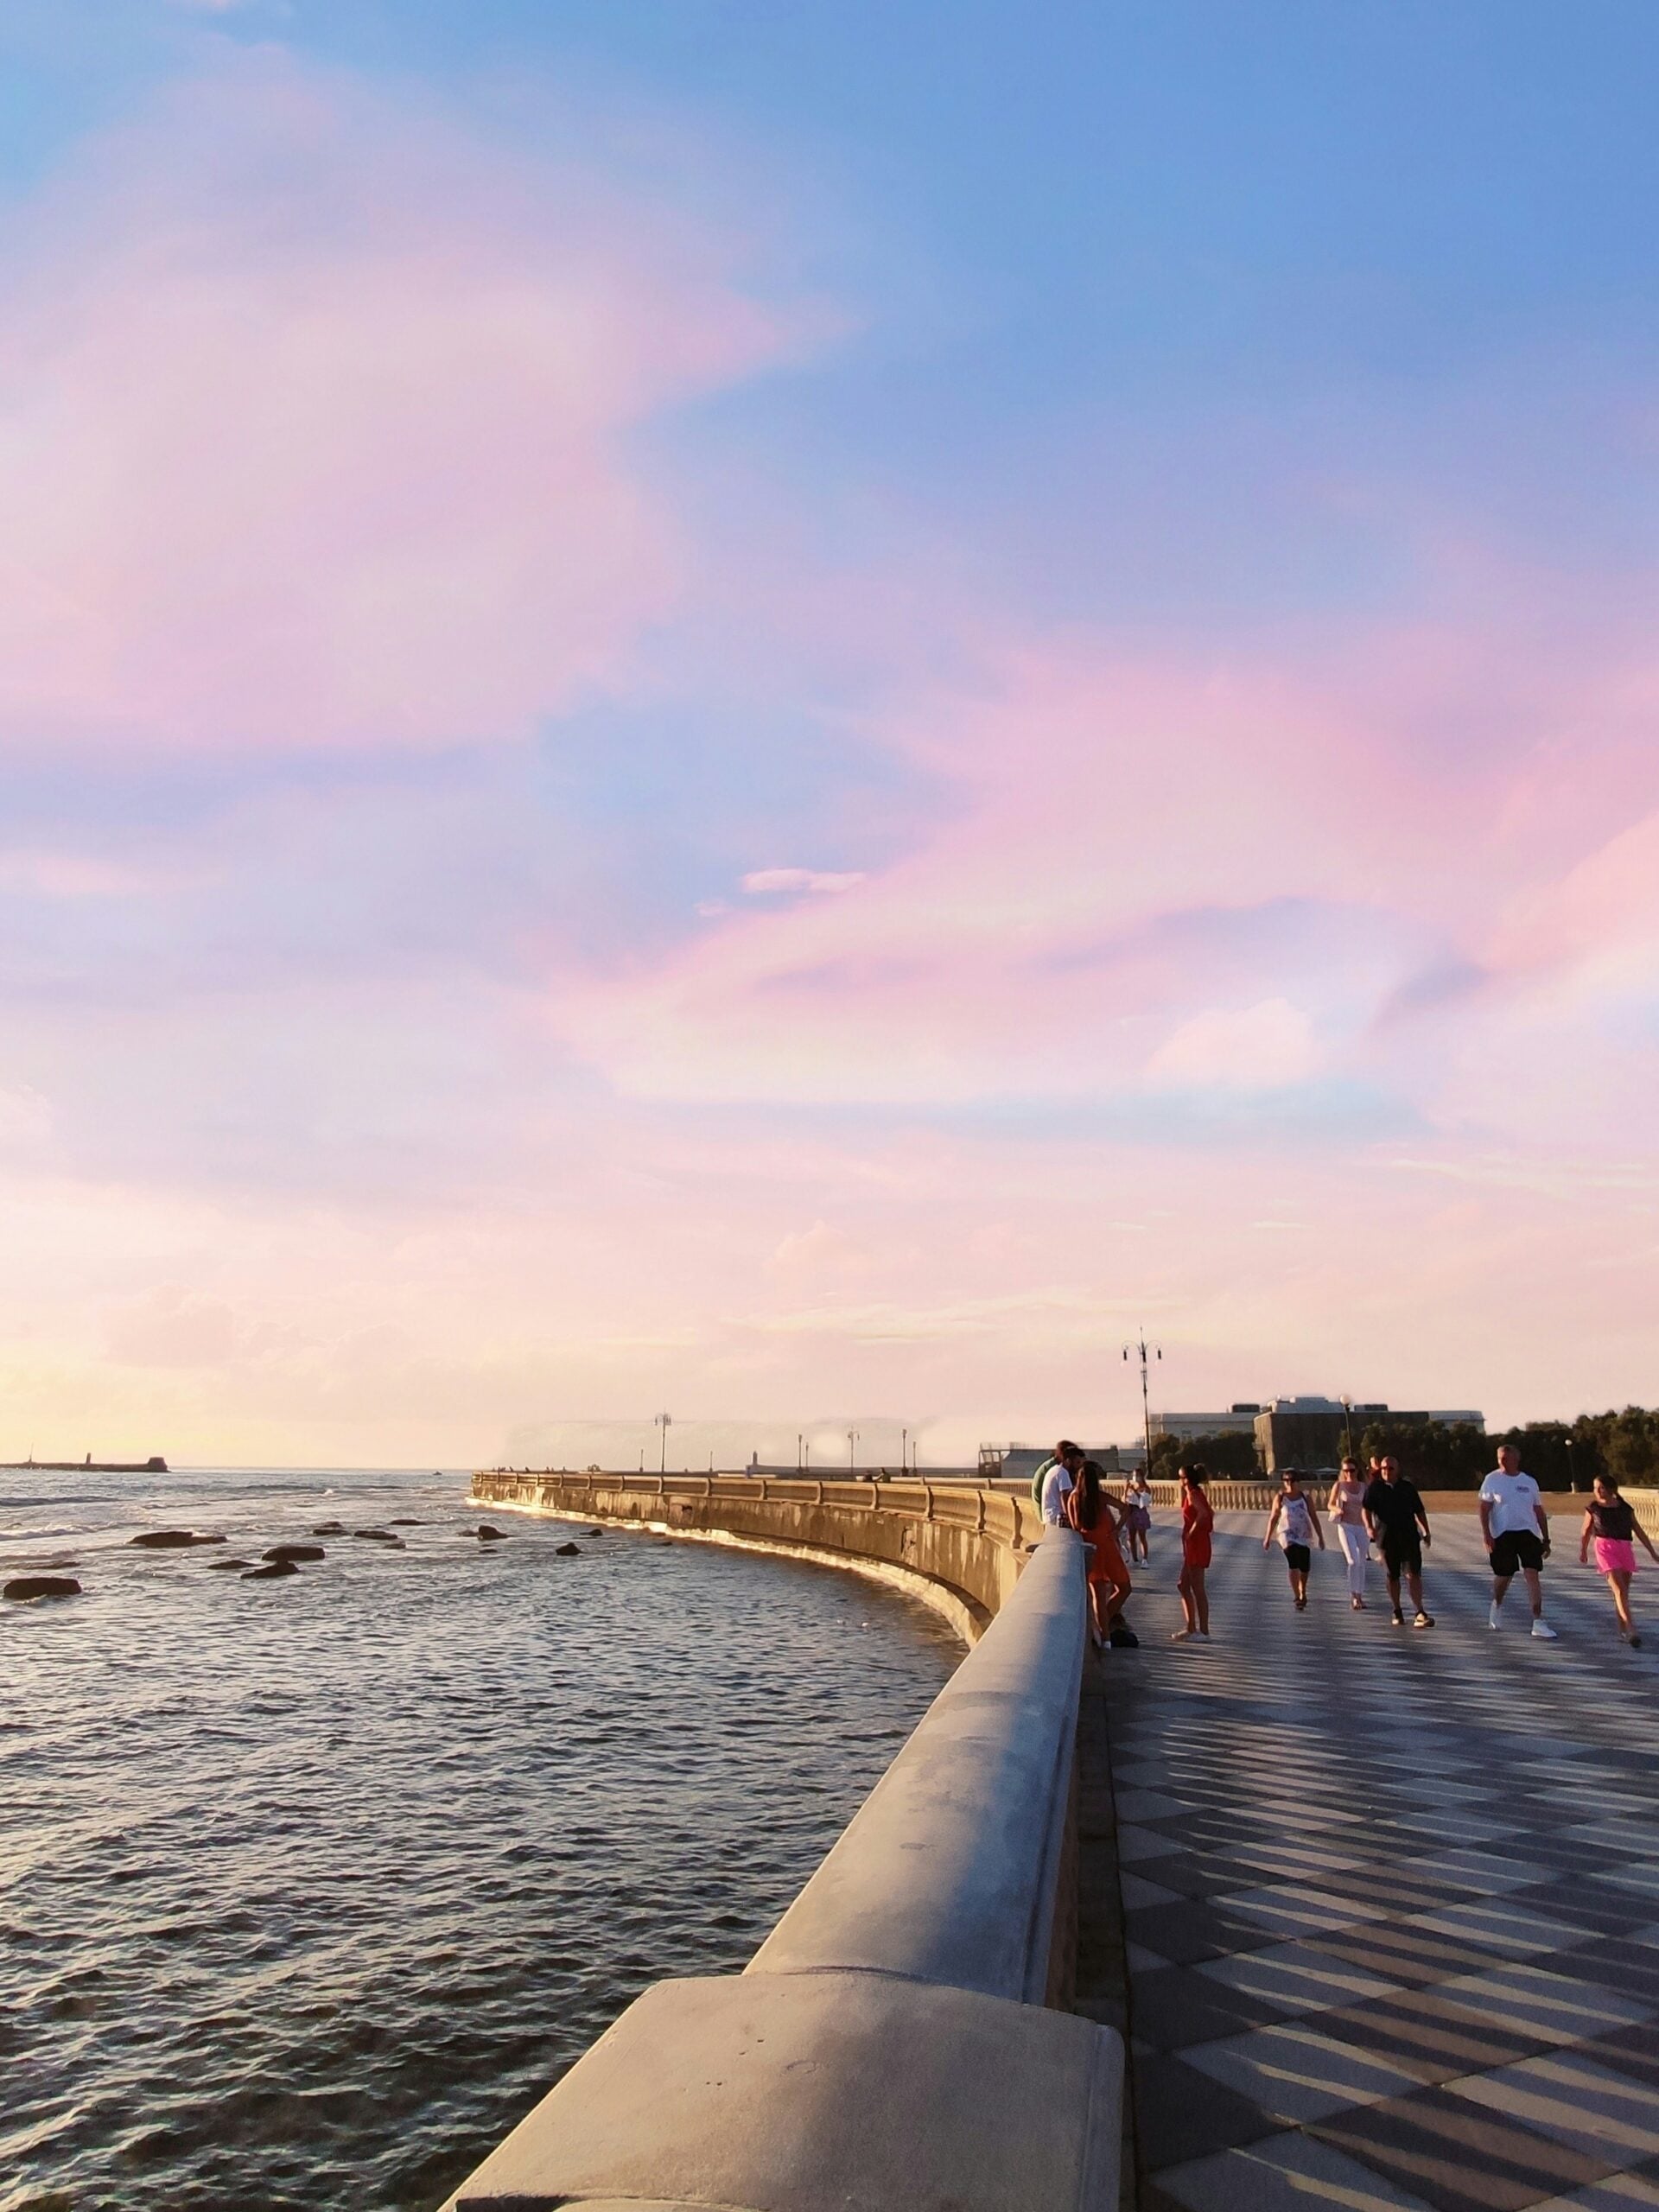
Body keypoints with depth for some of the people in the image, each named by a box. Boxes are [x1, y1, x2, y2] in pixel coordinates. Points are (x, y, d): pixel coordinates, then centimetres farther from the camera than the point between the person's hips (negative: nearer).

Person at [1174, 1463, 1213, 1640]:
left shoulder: (1193, 1493, -14)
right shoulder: (1195, 1493, 13)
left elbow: (1203, 1513, -31)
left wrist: (1191, 1532, -23)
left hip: (1196, 1544, -10)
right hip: (1192, 1546, 10)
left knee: (1197, 1588, -4)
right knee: (1183, 1586, 15)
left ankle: (1204, 1632, 1)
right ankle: (1191, 1627, 19)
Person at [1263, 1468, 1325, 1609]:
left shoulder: (1306, 1498, 0)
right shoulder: (1280, 1498, 0)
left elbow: (1314, 1519, 5)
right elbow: (1273, 1518, 7)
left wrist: (1321, 1537, 1)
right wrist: (1267, 1538, 9)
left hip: (1304, 1536, 2)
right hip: (1287, 1535, -2)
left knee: (1304, 1568, 9)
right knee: (1293, 1564, -20)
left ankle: (1302, 1594, 36)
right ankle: (1297, 1597, -18)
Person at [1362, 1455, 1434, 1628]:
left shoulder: (1408, 1487, 10)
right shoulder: (1374, 1488, 4)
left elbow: (1419, 1511, 18)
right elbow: (1366, 1510, -4)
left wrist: (1426, 1532, 13)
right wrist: (1369, 1527, -21)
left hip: (1409, 1536, 0)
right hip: (1386, 1537, 0)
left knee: (1413, 1574, -11)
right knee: (1392, 1577, 8)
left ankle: (1420, 1613, -14)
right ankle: (1397, 1613, 20)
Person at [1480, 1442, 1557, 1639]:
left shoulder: (1529, 1482, 9)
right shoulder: (1492, 1480, 1)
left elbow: (1539, 1512, 15)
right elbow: (1484, 1508, -2)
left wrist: (1546, 1539, 13)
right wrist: (1486, 1534, -12)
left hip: (1529, 1533, 2)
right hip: (1503, 1535, -1)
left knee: (1533, 1574, -11)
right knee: (1503, 1576, 7)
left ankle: (1538, 1622, -9)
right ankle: (1497, 1605, 37)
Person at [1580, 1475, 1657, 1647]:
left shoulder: (1626, 1509, 7)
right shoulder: (1593, 1508, 5)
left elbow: (1639, 1531, 12)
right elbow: (1587, 1532, 15)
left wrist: (1652, 1552, 9)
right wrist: (1583, 1552, 21)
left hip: (1625, 1548, 2)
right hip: (1605, 1547, -2)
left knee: (1624, 1590, 8)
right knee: (1619, 1589, -15)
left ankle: (1623, 1628, 23)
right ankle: (1631, 1630, -23)